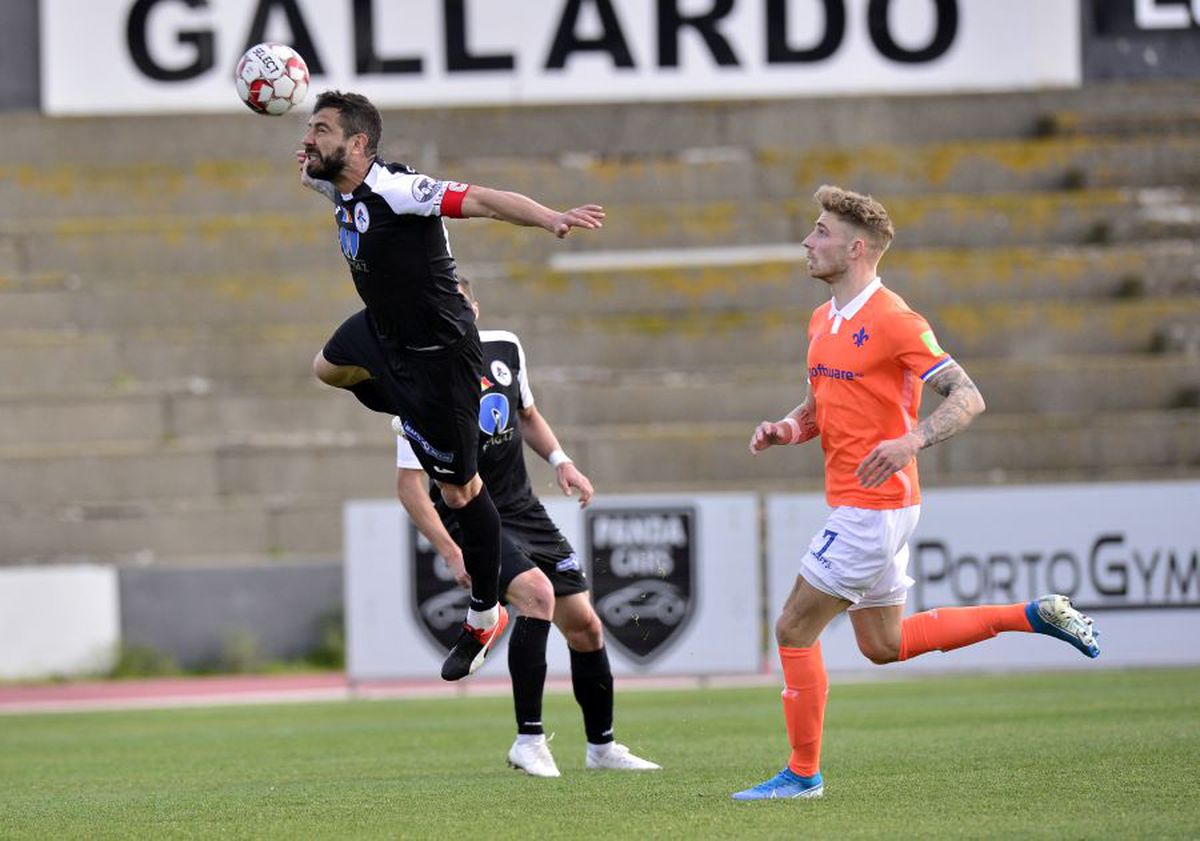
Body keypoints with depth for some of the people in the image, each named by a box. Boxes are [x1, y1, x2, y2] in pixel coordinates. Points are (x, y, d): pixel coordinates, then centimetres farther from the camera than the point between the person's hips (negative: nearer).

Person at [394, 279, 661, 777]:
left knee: (584, 626, 5)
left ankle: (601, 746, 24)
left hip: (524, 511, 7)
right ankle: (529, 741, -23)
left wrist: (560, 460, 4)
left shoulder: (505, 348, 1)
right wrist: (452, 553, -23)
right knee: (537, 592, -30)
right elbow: (409, 485, -17)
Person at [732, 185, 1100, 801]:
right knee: (884, 645, 17)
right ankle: (1036, 615, 23)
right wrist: (786, 429, 1)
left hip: (873, 507, -10)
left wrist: (912, 441, -33)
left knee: (794, 629, -6)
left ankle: (802, 774, 4)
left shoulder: (893, 321, -15)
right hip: (856, 506, 10)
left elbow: (967, 397, -17)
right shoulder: (824, 320, 12)